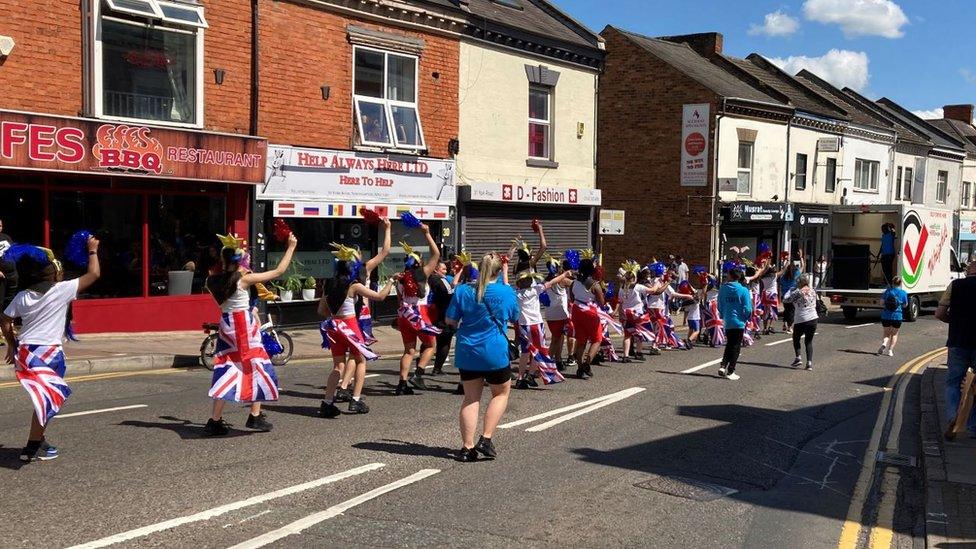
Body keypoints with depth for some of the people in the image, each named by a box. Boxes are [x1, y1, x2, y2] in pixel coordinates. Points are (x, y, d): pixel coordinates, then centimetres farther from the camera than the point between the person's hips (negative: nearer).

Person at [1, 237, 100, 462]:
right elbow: (94, 274, -3)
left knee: (47, 398, 20)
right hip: (48, 353, -7)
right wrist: (92, 250, 10)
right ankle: (32, 449, -1)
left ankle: (38, 440, 28)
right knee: (48, 399, 0)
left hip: (25, 351, 7)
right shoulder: (61, 291, -8)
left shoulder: (22, 297, 6)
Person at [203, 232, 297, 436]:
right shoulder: (245, 279, -13)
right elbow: (279, 271, -9)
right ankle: (255, 416, 13)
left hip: (226, 325, 5)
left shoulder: (212, 281, -2)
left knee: (225, 370, 7)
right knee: (256, 367, 10)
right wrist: (291, 247, -1)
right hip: (245, 326, -5)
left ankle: (215, 421, 2)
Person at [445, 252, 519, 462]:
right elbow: (514, 319, 9)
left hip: (467, 352, 2)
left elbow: (450, 320, 0)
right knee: (501, 393, 17)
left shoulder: (462, 291, -5)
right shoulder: (506, 292, -7)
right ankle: (485, 439, 5)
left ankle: (467, 447, 9)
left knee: (471, 398, 11)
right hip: (495, 352, -2)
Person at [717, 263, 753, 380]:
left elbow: (720, 306, 1)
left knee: (729, 345, 21)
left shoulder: (723, 289, -6)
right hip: (739, 322, -3)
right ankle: (730, 372, 8)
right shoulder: (743, 290, -12)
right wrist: (746, 319, 7)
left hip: (727, 322, 3)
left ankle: (723, 366, 9)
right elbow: (747, 309, -12)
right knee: (736, 347, 8)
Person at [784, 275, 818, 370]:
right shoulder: (813, 291, 7)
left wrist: (790, 291, 7)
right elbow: (817, 300, 21)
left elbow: (785, 299, -5)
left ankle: (798, 358, 2)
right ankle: (809, 362, -1)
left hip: (800, 320, -4)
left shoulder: (797, 292, -11)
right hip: (813, 319, 4)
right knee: (809, 341, 11)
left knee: (796, 338, 17)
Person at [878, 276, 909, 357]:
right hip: (897, 316, -1)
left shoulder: (887, 291, -2)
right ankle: (890, 350, 6)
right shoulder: (903, 293, -5)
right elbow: (905, 305, 5)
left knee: (887, 334, 16)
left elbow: (881, 303, -2)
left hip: (885, 316, 1)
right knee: (894, 334, 17)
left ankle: (884, 343, -13)